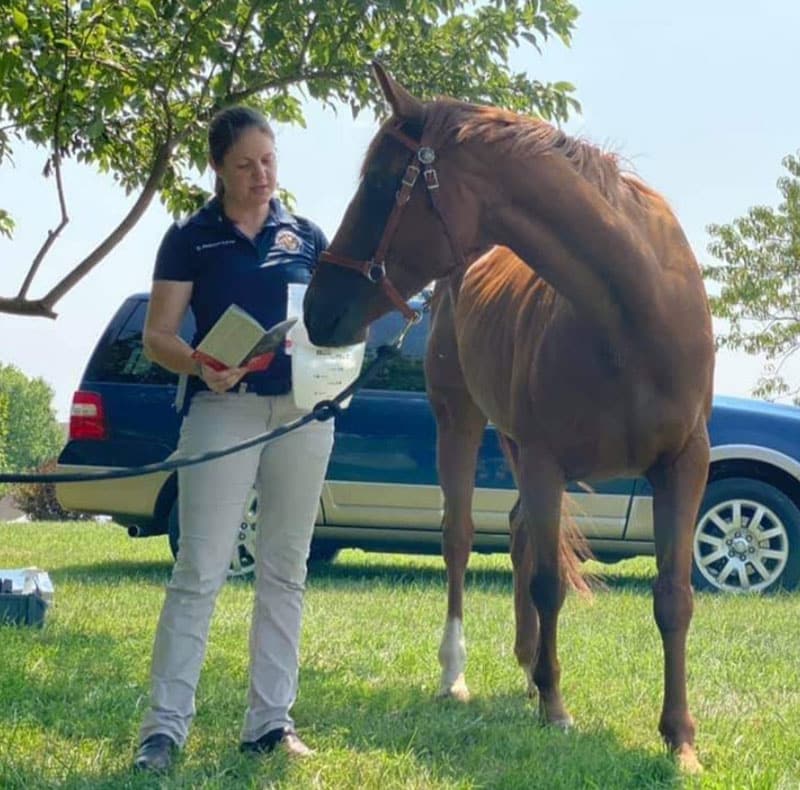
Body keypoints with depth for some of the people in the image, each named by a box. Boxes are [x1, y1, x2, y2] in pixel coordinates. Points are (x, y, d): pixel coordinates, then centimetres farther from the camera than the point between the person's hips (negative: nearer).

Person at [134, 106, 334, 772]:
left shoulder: (307, 237, 11)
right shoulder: (190, 239, 2)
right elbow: (158, 337, -2)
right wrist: (201, 365, -22)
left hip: (303, 410, 4)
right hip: (223, 408, -3)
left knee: (285, 571, 6)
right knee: (200, 570, -8)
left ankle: (271, 722, 13)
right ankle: (165, 726, -6)